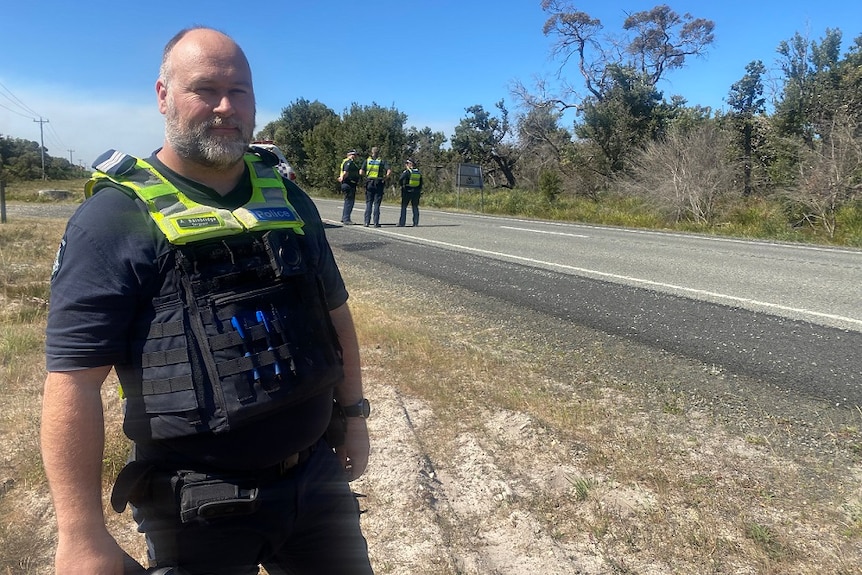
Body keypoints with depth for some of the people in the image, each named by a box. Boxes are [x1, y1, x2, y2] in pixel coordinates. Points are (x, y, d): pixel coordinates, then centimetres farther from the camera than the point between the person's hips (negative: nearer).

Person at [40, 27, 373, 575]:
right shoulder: (116, 216, -12)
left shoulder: (288, 199, 5)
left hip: (317, 476, 5)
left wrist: (353, 414, 12)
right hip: (198, 508, -4)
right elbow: (74, 376, -15)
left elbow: (335, 314, 12)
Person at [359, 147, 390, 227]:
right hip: (379, 184, -1)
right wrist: (385, 179, -1)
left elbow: (361, 172, -5)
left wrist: (366, 176, 11)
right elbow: (389, 171, -13)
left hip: (369, 183, 1)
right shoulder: (382, 161, 0)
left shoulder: (367, 160, 4)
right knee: (377, 203, 2)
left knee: (368, 203, 8)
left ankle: (367, 222, 3)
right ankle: (376, 223, 0)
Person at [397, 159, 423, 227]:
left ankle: (402, 223, -1)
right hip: (416, 192, 5)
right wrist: (419, 191, 21)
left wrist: (401, 185, 3)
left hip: (407, 191, -5)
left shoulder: (407, 172, -8)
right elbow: (421, 183, 13)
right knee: (415, 207, 10)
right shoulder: (418, 172, 10)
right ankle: (416, 223, 6)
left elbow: (400, 180, -17)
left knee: (403, 207, 2)